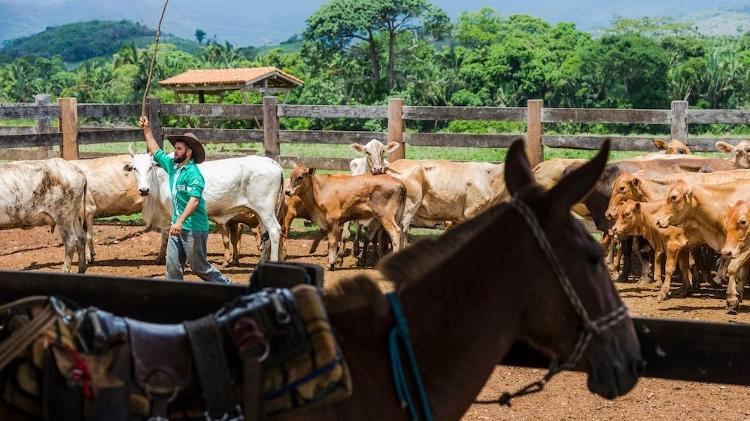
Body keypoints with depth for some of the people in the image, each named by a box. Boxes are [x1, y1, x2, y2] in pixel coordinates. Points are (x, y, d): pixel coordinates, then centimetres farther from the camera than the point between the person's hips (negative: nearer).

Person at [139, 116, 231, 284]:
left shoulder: (193, 173, -16)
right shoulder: (173, 166, 9)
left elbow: (194, 200, -26)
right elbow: (156, 151, 22)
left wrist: (180, 221, -36)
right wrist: (147, 130, 19)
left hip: (194, 228, -8)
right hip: (177, 227, 8)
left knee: (199, 267, 2)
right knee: (173, 264, 3)